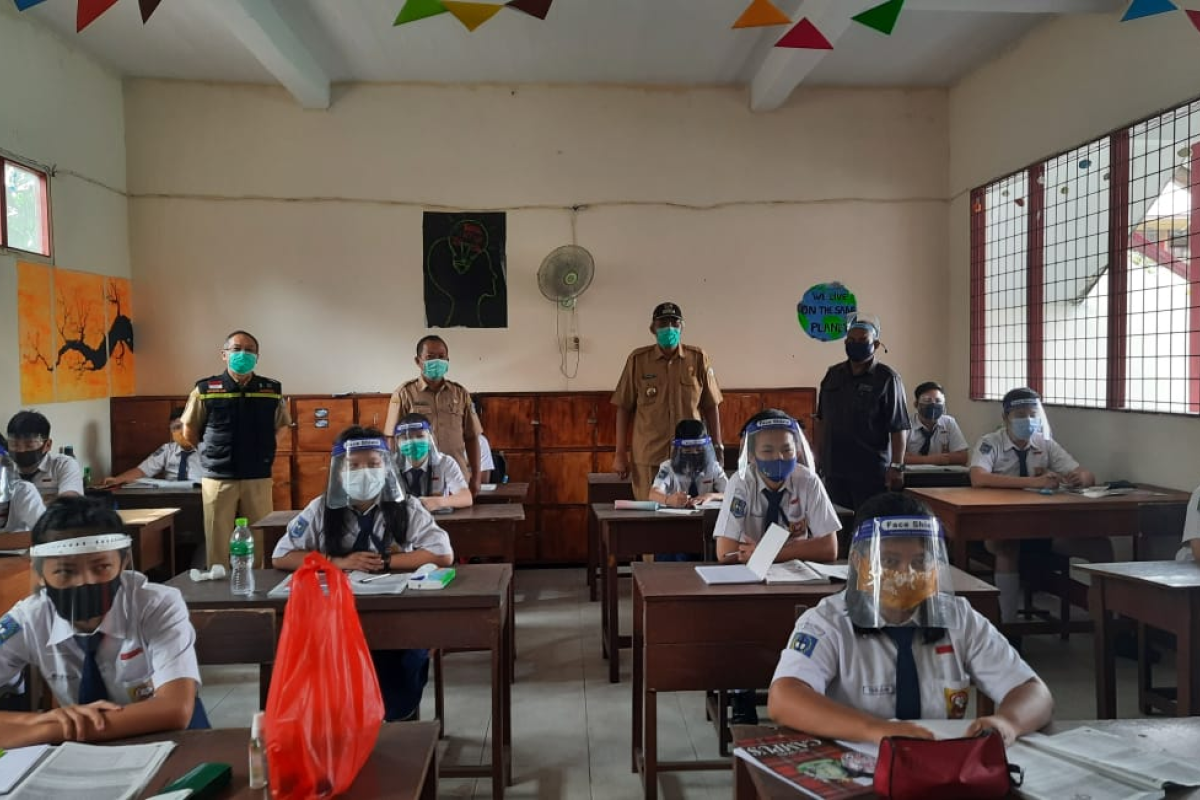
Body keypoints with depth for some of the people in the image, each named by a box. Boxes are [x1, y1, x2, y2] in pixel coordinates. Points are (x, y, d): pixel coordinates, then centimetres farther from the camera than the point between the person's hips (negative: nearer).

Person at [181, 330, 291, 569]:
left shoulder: (272, 390, 2)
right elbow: (189, 432, 9)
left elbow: (280, 428, 16)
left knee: (260, 545, 7)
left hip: (258, 480, 1)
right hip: (218, 480, -1)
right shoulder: (205, 390, -2)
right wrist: (214, 454, 11)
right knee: (218, 545, 5)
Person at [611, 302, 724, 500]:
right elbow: (624, 408, 3)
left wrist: (717, 449, 5)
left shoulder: (698, 359, 1)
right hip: (648, 458, -1)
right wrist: (620, 454, 0)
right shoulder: (637, 360, 0)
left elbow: (711, 407, 7)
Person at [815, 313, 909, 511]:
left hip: (871, 472, -5)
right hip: (834, 469, 5)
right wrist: (820, 458, 14)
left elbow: (899, 428, -9)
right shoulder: (833, 375, 11)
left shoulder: (886, 379, -5)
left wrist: (896, 467, -15)